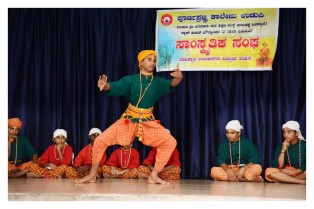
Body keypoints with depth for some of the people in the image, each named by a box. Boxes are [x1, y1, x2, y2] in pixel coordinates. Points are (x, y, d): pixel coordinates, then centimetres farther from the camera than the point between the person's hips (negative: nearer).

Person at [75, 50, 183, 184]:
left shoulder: (158, 82, 1)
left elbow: (172, 84, -17)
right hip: (128, 120, -1)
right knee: (100, 141, -11)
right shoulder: (131, 80, -3)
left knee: (170, 142, -13)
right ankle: (92, 175, 6)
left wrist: (179, 77, -41)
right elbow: (115, 87, -16)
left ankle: (154, 176, -2)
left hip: (148, 122, 2)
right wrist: (105, 85, -40)